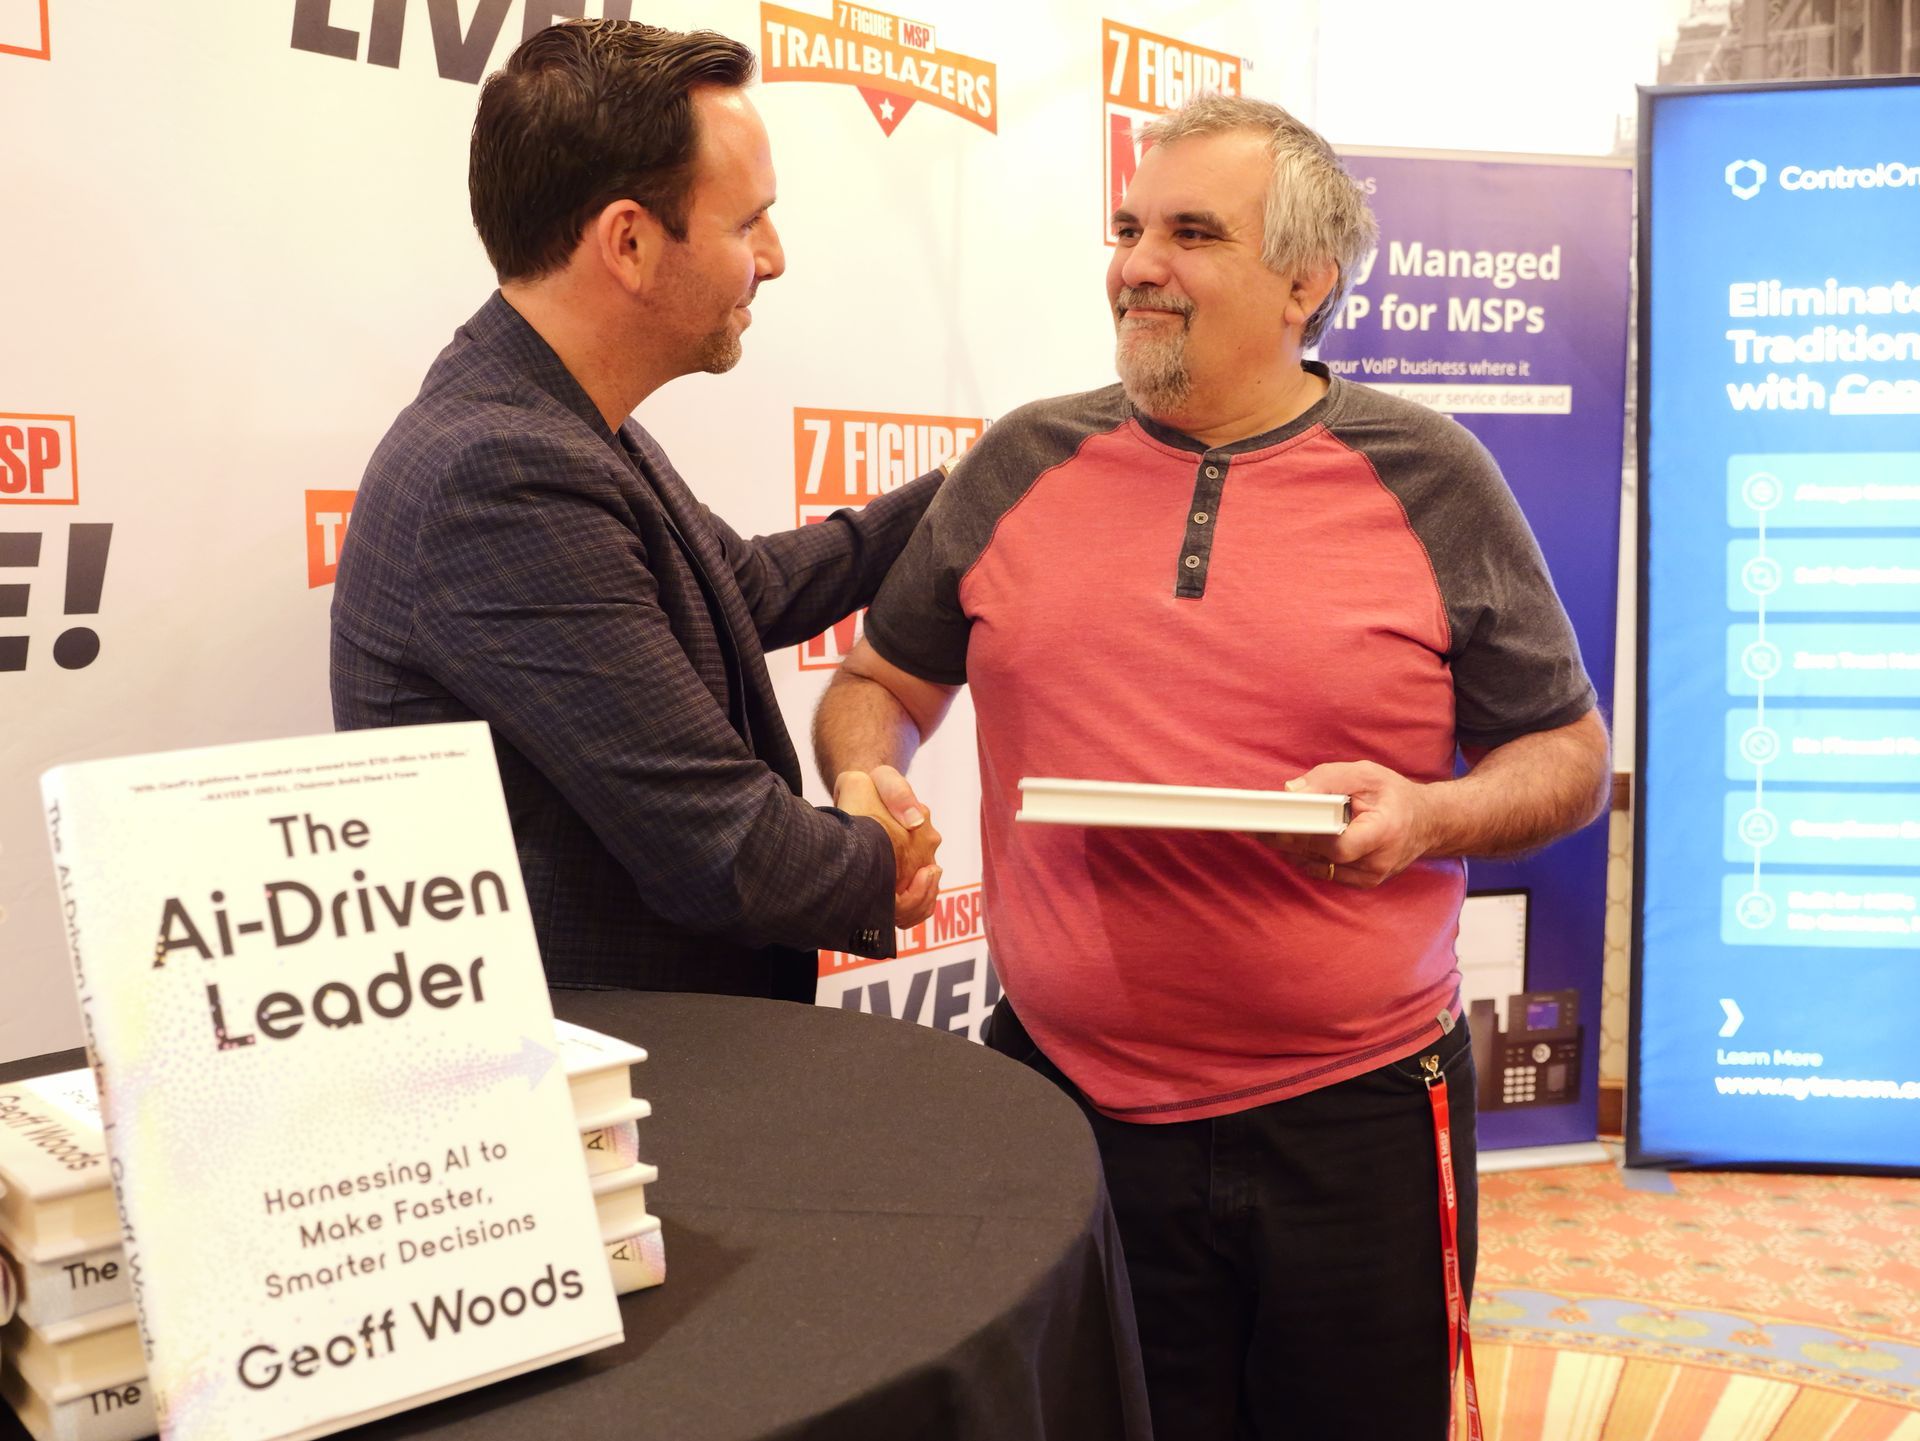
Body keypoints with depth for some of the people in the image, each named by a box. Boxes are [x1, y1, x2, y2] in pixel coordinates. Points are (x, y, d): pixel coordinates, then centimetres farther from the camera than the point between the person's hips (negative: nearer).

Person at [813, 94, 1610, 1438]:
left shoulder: (1428, 480, -2)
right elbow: (884, 681, 15)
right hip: (1066, 1109, 2)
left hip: (1353, 1120, -1)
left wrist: (1431, 814, -15)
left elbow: (1568, 754, 5)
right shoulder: (1023, 466, 4)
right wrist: (868, 777, -7)